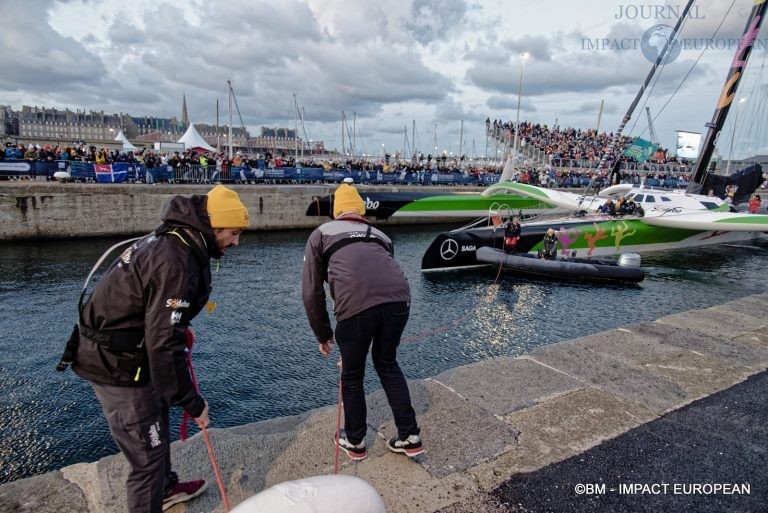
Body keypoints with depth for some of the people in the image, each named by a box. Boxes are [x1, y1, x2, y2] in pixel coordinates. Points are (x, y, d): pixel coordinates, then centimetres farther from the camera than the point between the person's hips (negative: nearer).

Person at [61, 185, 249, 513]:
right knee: (148, 453, 3)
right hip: (117, 363, -11)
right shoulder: (176, 263, -29)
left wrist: (179, 326, 13)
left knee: (157, 421, 28)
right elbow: (163, 344, -29)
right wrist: (191, 402, -20)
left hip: (111, 351, 11)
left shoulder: (168, 240, 3)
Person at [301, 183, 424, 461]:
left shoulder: (321, 233, 25)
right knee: (387, 364, 28)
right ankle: (410, 437, 34)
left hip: (356, 305, -3)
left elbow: (311, 292, 18)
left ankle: (354, 442, 40)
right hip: (399, 298, 4)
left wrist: (323, 335, 30)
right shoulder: (378, 234, 34)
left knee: (352, 375, 21)